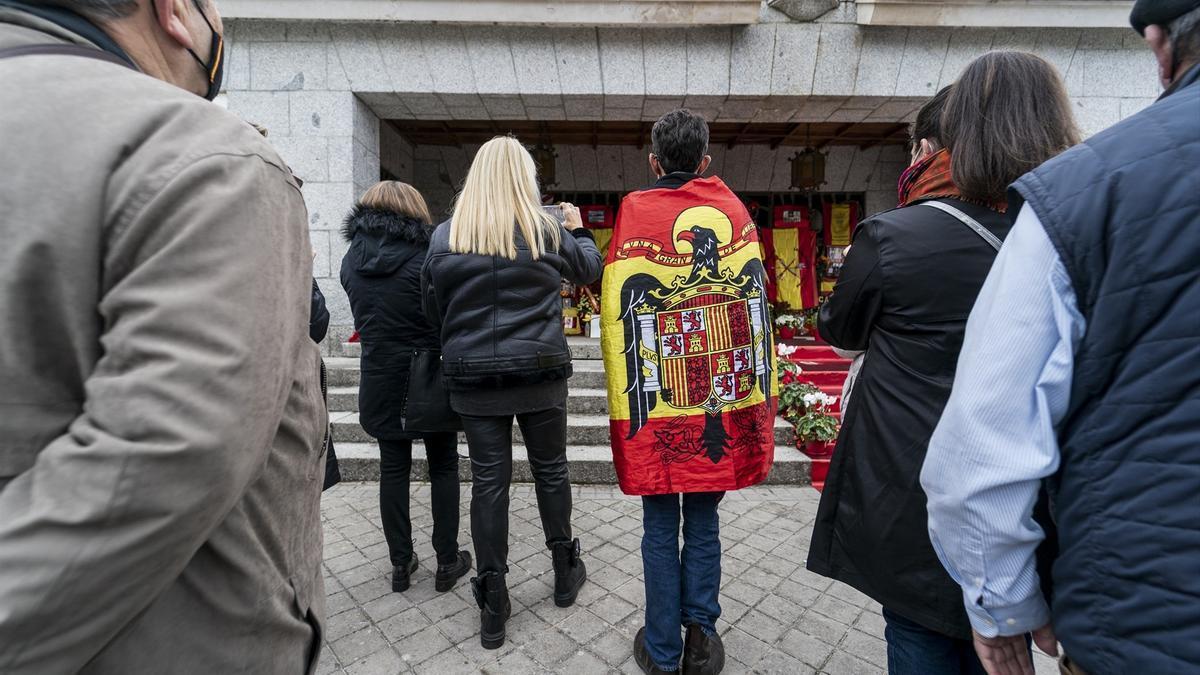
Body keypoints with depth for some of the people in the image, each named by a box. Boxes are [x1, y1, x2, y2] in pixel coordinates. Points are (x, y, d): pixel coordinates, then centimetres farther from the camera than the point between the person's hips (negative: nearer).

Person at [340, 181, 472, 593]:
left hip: (380, 381, 4)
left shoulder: (351, 259, 3)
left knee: (393, 469, 14)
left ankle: (400, 564, 24)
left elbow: (362, 316, 12)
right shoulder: (425, 257, -13)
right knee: (443, 466, 10)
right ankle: (447, 562, 19)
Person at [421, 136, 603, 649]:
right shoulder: (547, 231, -5)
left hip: (473, 377, 1)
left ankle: (493, 603, 20)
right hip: (539, 372, 0)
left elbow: (433, 312, 4)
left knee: (488, 481, 9)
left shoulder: (446, 237, -1)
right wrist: (579, 229, 29)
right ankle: (565, 573, 34)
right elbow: (590, 269, 12)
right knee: (550, 470, 16)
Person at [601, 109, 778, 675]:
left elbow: (618, 319, -8)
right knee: (703, 522, 18)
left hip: (659, 409, -2)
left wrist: (624, 407, -1)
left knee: (661, 529, 12)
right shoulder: (734, 210, 4)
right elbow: (757, 306, 7)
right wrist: (758, 399, 16)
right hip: (725, 406, 3)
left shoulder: (635, 214, -5)